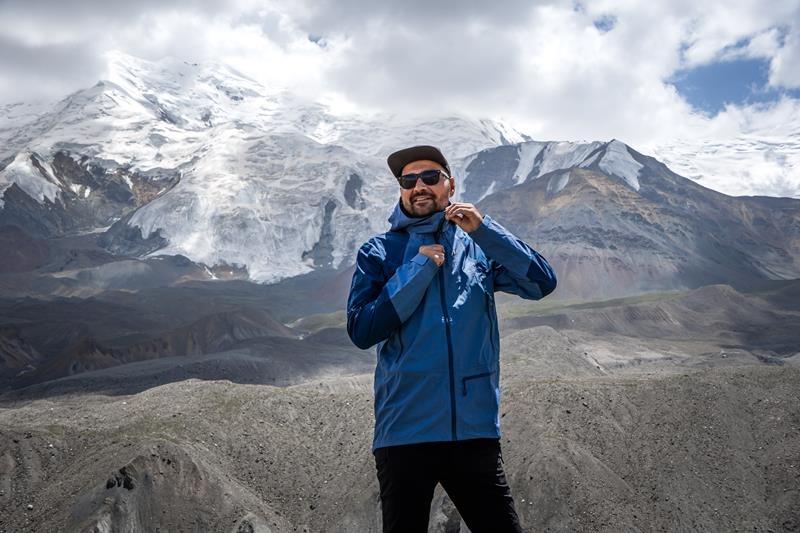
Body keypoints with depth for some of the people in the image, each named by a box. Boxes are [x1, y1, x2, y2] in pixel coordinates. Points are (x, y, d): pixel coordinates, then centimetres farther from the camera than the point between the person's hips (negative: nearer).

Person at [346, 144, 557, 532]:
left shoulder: (478, 246, 9)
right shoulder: (378, 252, 4)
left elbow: (542, 283, -3)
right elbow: (361, 331, -8)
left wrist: (484, 229, -12)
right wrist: (419, 269, -10)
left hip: (476, 431, 2)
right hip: (405, 433, -1)